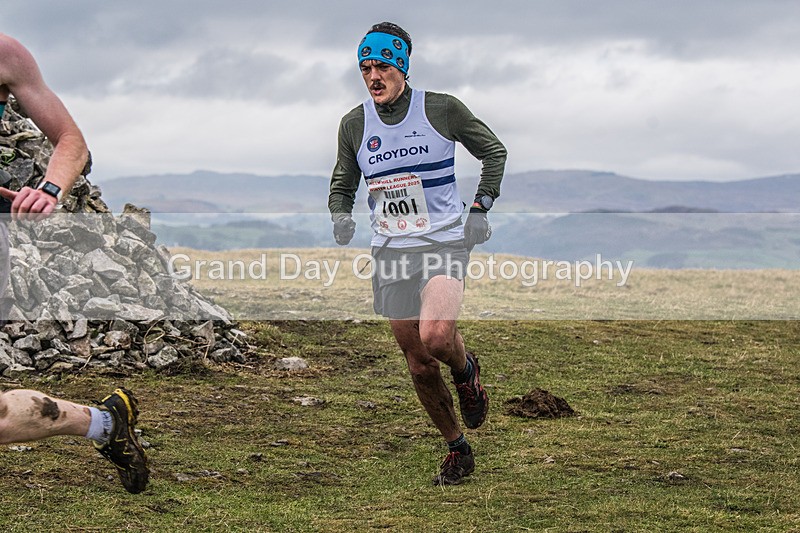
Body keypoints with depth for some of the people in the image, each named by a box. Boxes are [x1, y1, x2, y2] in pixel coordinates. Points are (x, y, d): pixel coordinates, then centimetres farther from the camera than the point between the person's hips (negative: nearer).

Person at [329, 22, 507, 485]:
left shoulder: (442, 109, -6)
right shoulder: (354, 125, 3)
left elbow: (494, 151, 8)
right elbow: (342, 186, 17)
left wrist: (481, 208, -2)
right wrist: (342, 216, -5)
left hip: (445, 243, -4)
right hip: (391, 253, 4)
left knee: (435, 337, -29)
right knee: (419, 366, 6)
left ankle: (467, 370, 8)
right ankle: (458, 450, 25)